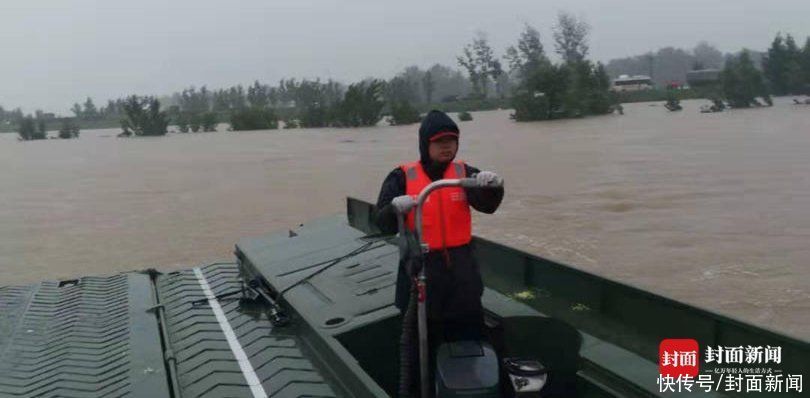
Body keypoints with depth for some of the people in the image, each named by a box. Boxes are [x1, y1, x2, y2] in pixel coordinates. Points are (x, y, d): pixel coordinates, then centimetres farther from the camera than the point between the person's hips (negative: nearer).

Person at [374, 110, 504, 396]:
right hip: (419, 266, -2)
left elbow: (487, 204, -14)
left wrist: (494, 186, -37)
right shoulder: (403, 177, -6)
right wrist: (395, 208, -34)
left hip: (460, 266, 3)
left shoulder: (463, 172, 1)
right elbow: (383, 224, -11)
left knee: (469, 337, 13)